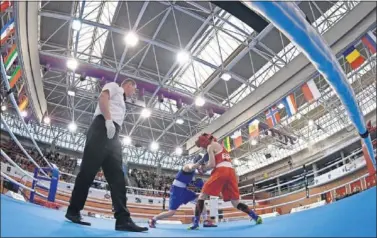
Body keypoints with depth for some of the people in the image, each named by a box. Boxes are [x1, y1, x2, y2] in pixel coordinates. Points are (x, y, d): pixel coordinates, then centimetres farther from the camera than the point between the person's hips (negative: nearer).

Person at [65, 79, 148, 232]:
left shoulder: (121, 102, 36)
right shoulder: (114, 86, 14)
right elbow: (103, 98, -8)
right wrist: (108, 119, -21)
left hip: (113, 135, 8)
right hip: (102, 128, -8)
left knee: (117, 176, -6)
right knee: (88, 170, -9)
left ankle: (123, 219, -13)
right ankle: (73, 211, 1)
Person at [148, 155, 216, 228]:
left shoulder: (192, 169, 13)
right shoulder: (190, 165, -16)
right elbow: (192, 168, -43)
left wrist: (194, 182, 6)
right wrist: (203, 159, -40)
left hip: (183, 189, 10)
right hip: (177, 189, -10)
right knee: (171, 212, -8)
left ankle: (206, 221, 4)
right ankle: (152, 220, 12)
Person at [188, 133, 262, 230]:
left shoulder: (210, 146, 6)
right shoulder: (220, 146, 32)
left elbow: (212, 164, -4)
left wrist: (202, 168, 12)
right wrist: (205, 165, 21)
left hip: (221, 171, -7)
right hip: (231, 172, 7)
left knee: (202, 195, 2)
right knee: (236, 202, 11)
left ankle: (195, 223, -5)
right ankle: (256, 217, -1)